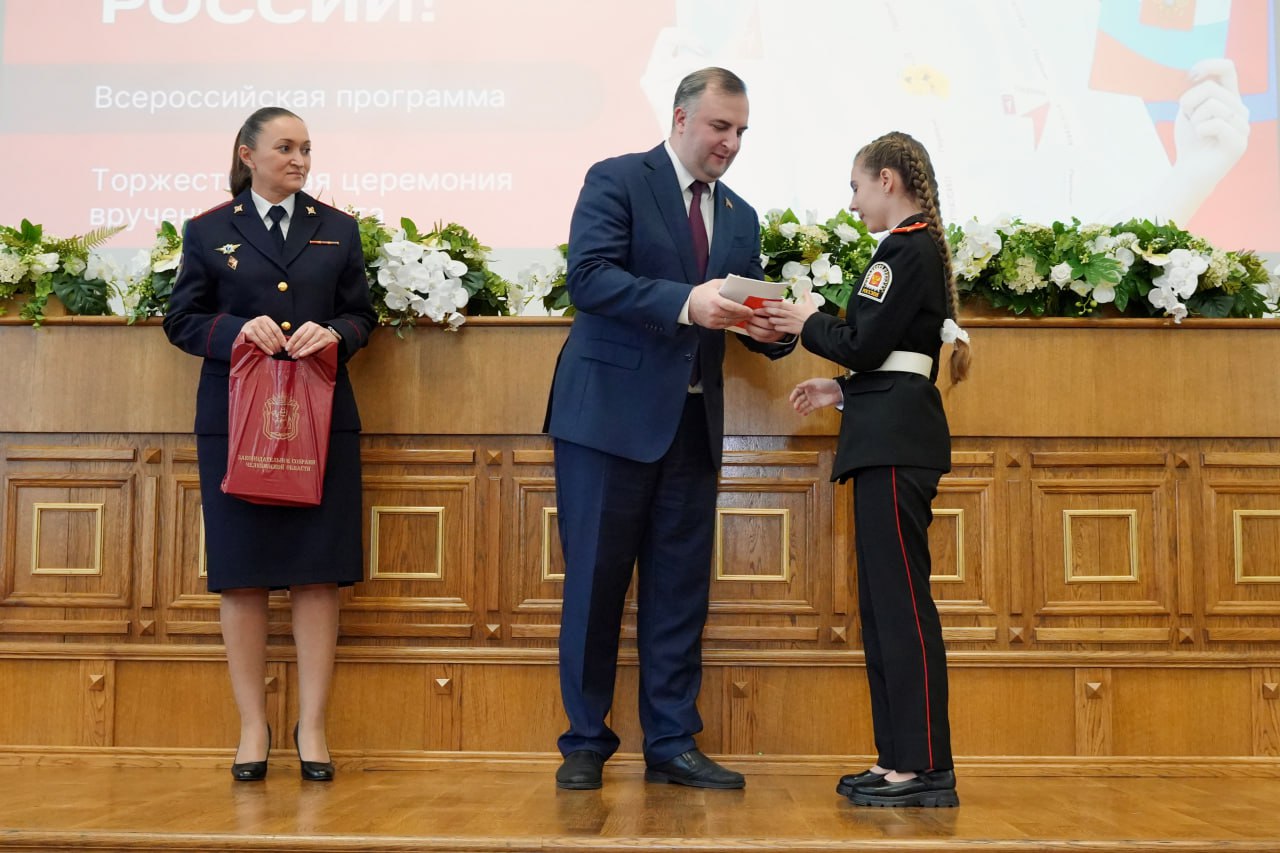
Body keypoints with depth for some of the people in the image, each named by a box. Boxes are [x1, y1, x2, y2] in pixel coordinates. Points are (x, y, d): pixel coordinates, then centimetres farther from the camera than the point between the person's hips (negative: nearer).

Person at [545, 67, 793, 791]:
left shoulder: (741, 217, 16)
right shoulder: (617, 180, -2)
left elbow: (747, 315, 14)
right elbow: (589, 277, -16)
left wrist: (771, 329, -10)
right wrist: (685, 301, -27)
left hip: (692, 423, 6)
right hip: (610, 413, -5)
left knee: (681, 588, 8)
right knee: (595, 582, 2)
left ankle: (672, 745, 18)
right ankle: (586, 743, 15)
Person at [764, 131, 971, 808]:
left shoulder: (906, 249, -9)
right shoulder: (919, 247, 21)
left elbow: (864, 345, -15)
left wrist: (808, 324, 0)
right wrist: (842, 391, 17)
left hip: (895, 442, -10)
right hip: (891, 436, 10)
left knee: (901, 600, -9)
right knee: (884, 600, 10)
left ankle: (925, 768, -4)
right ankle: (900, 759, 15)